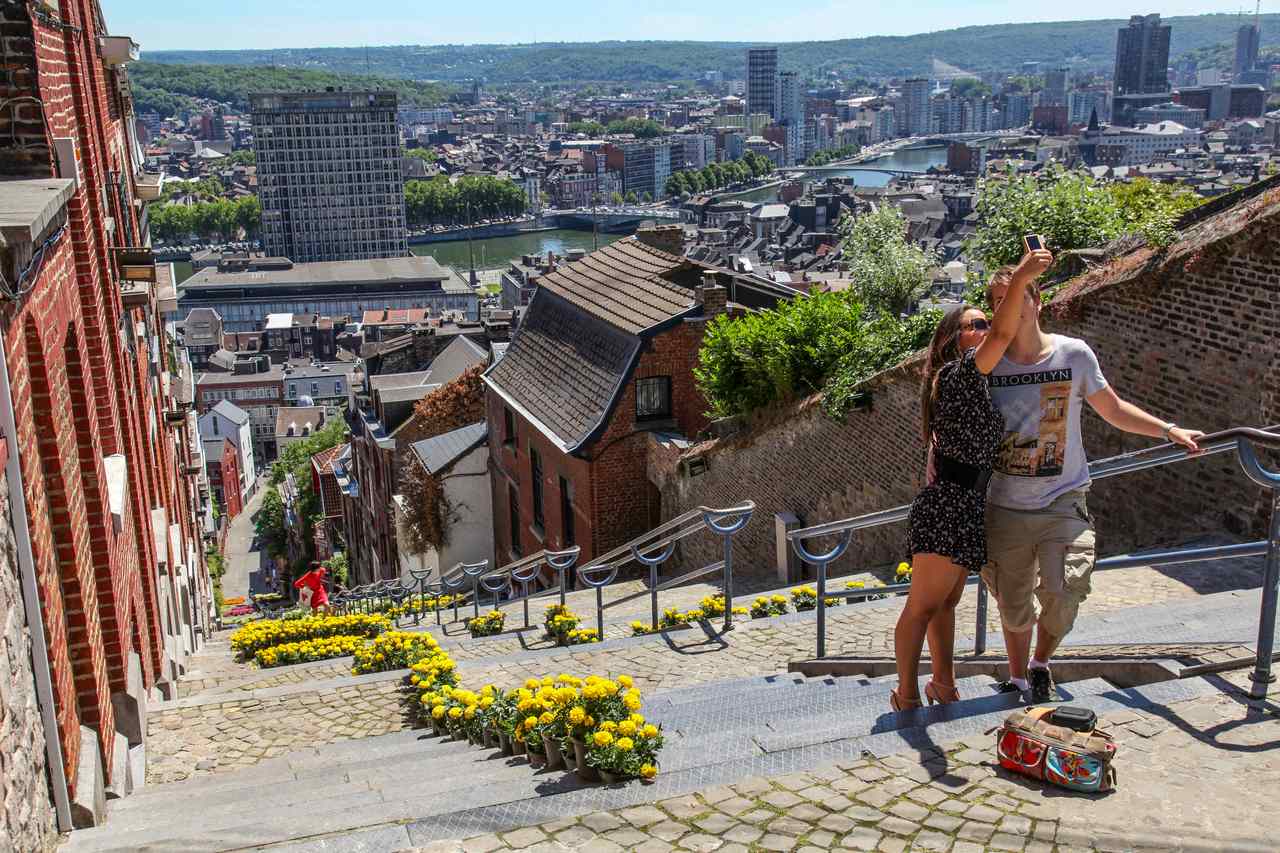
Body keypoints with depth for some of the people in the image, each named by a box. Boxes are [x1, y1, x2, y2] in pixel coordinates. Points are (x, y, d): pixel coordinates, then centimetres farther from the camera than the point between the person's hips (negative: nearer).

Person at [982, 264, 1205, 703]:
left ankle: (1040, 663, 15)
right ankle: (1017, 680, 38)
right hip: (1005, 508, 1)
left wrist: (1169, 430, 4)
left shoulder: (1074, 353, -4)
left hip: (1063, 503, -1)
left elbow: (1113, 409, 9)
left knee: (1062, 593, -17)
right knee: (1013, 605, 12)